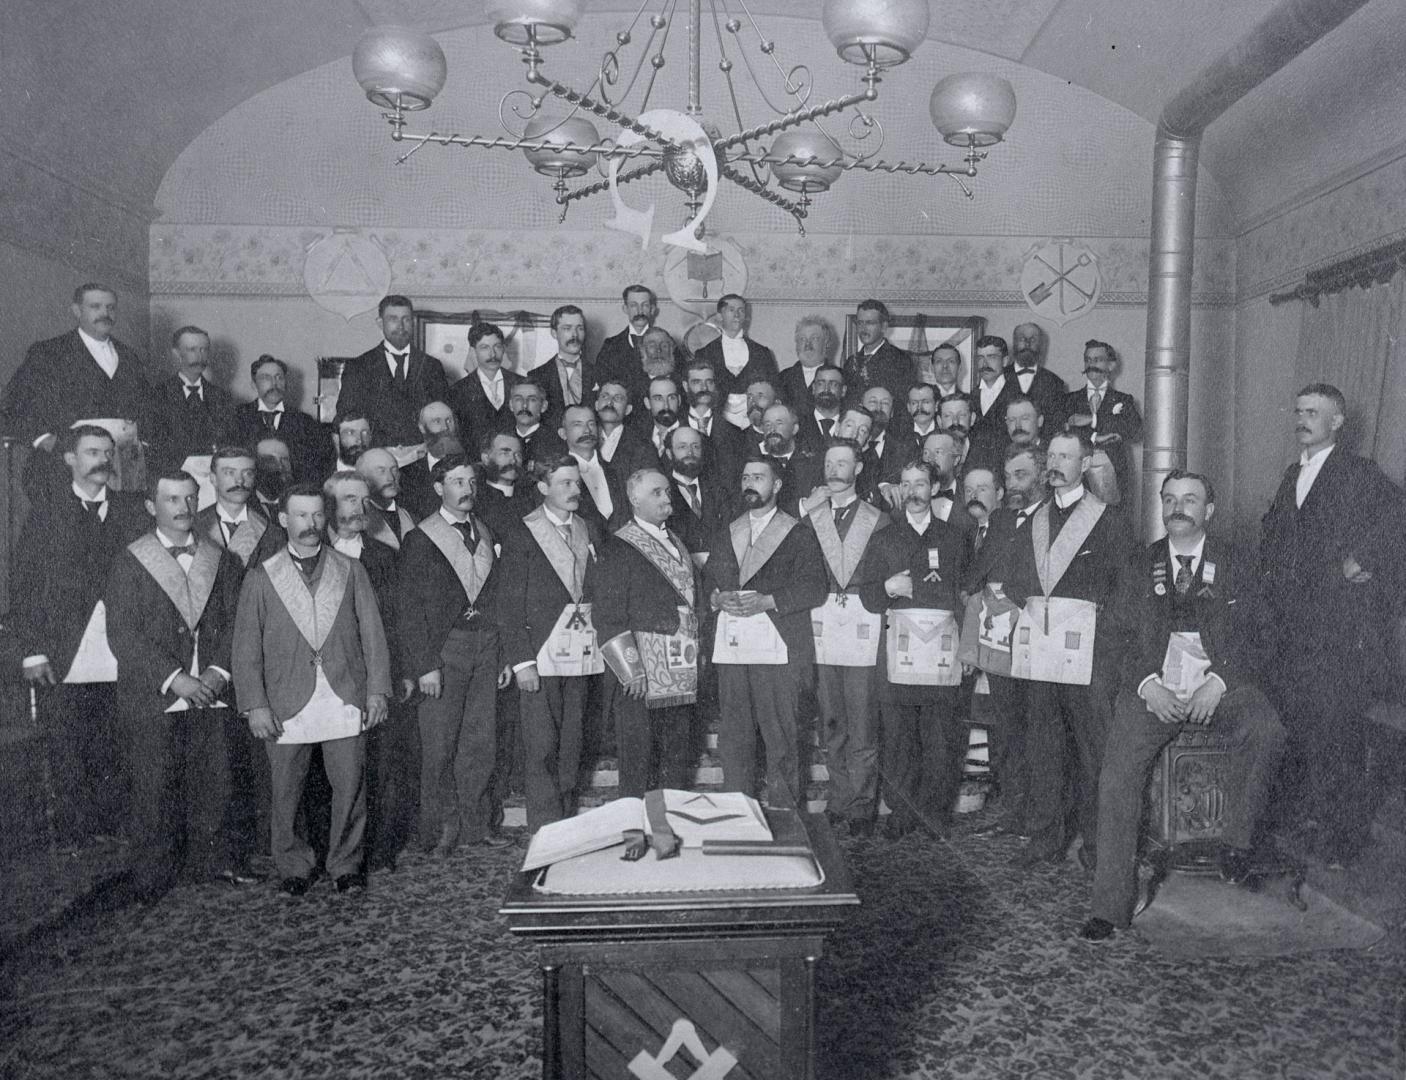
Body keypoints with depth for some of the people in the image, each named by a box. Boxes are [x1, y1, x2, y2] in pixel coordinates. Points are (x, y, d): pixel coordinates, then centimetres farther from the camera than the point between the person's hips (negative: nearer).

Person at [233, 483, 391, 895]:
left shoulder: (350, 571, 10)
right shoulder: (261, 578, 6)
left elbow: (372, 634, 8)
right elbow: (246, 648, 4)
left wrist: (377, 690, 0)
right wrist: (255, 705, -4)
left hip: (345, 701, 1)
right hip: (287, 706, 0)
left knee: (350, 787, 3)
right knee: (286, 794, 6)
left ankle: (346, 865, 19)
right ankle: (293, 868, 23)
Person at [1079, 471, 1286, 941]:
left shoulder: (1234, 564, 12)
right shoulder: (1141, 564, 15)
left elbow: (1253, 635, 5)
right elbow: (1122, 634, 9)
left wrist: (1219, 681, -12)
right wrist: (1148, 684, -9)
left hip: (1220, 684, 0)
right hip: (1153, 687, 1)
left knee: (1265, 731, -33)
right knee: (1116, 779, -18)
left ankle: (1239, 840, -12)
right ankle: (1110, 905, -11)